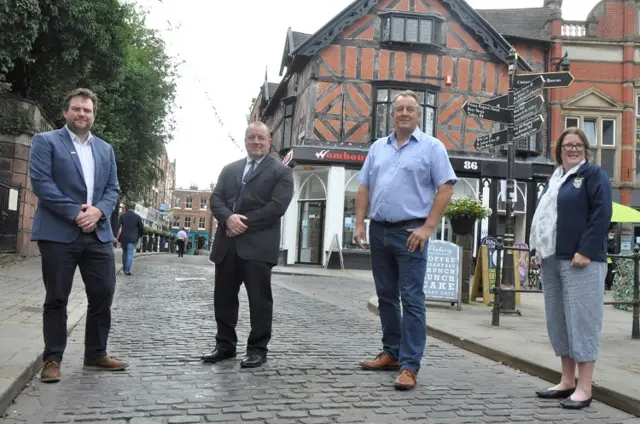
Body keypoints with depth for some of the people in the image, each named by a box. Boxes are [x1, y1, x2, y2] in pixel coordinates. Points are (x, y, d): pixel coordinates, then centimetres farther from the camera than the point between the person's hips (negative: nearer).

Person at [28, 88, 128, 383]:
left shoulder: (105, 149, 18)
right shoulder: (45, 141, 2)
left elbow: (113, 188, 12)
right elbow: (41, 182, -9)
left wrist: (98, 210, -9)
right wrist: (75, 213, -16)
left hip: (98, 233, 5)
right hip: (59, 233, -5)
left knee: (103, 295, 5)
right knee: (56, 299, 2)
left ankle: (96, 355, 19)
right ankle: (52, 359, 12)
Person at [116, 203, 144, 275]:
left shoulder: (122, 216, 2)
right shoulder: (137, 217, -1)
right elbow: (142, 228, 3)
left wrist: (117, 238, 8)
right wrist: (138, 236, 19)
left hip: (123, 238, 2)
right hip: (132, 239, -2)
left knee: (124, 253, 17)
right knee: (130, 254, -3)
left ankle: (124, 268, 24)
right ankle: (127, 270, -10)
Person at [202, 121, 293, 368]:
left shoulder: (281, 172, 2)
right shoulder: (229, 170, 18)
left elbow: (277, 206, -10)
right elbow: (216, 199, 10)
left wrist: (244, 223, -14)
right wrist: (228, 218, -12)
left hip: (258, 245, -5)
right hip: (227, 243, 5)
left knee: (259, 299, 0)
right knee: (224, 297, 10)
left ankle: (257, 349, 10)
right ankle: (225, 345, 22)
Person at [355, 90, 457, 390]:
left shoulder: (432, 147, 0)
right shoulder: (378, 148, 14)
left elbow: (445, 189, -7)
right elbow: (364, 188, 15)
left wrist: (427, 228, -14)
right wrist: (360, 224, 4)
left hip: (410, 232, -5)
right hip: (379, 230, 6)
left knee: (412, 299, -6)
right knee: (386, 296, 13)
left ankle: (409, 365, -5)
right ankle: (391, 353, 25)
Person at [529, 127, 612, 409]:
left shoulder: (593, 174, 0)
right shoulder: (555, 179, 21)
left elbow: (602, 213, -11)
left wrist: (586, 250, -18)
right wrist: (541, 250, 14)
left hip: (580, 260, -7)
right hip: (552, 259, 7)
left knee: (581, 320, -7)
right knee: (559, 321, 9)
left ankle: (584, 388, -2)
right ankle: (567, 381, 17)